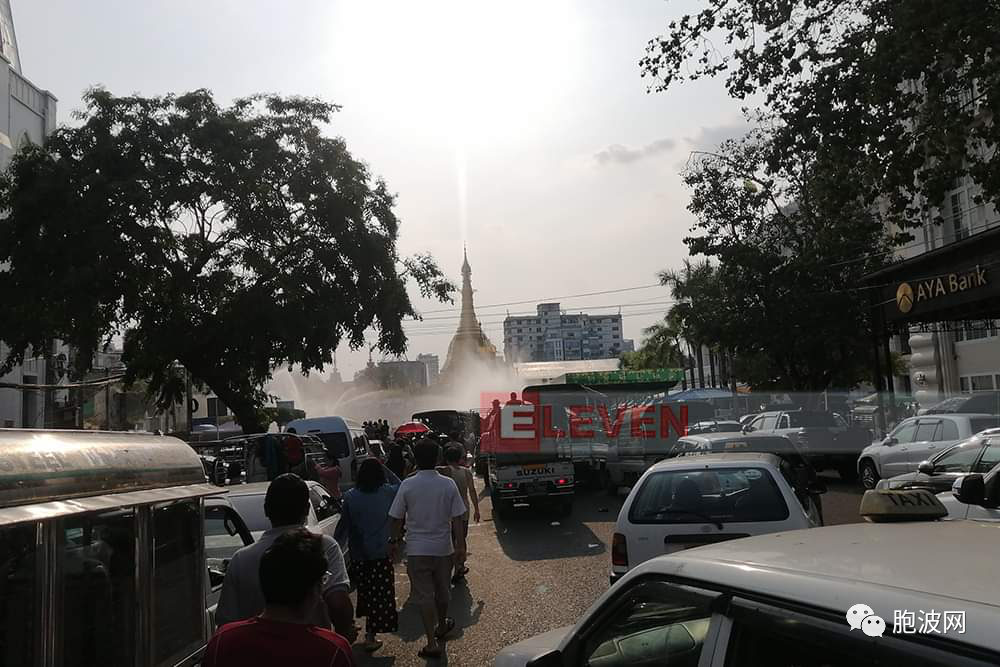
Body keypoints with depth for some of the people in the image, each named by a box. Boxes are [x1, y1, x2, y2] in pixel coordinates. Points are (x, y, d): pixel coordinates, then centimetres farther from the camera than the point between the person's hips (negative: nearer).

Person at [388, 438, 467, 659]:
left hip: (417, 549, -2)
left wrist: (394, 541, 10)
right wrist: (460, 545, 2)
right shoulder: (448, 484, -9)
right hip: (443, 547, 2)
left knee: (424, 595, 4)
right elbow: (456, 519, -6)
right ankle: (441, 626, 42)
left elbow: (397, 518, -4)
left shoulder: (407, 485, -11)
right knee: (442, 591, 21)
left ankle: (432, 643, 1)